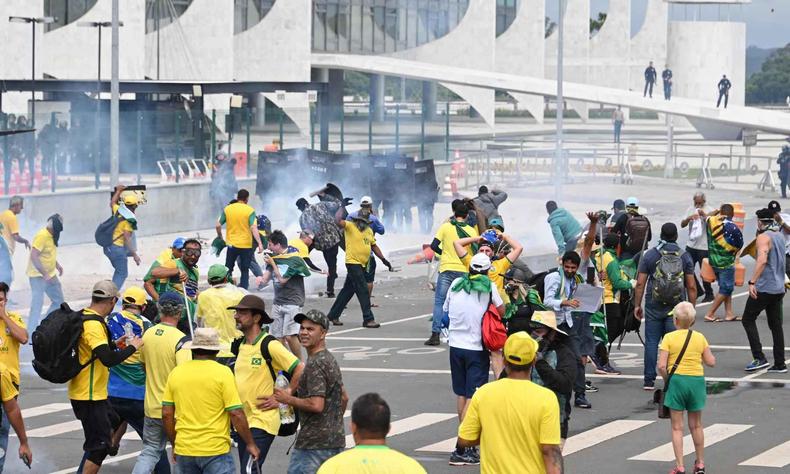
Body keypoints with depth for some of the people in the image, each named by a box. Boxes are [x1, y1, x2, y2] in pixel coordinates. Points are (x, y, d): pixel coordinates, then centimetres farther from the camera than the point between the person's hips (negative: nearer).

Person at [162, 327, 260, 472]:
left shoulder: (176, 372, 4)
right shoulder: (223, 372, -8)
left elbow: (167, 414, 7)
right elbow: (236, 414, -10)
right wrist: (250, 444, 0)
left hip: (184, 450, 4)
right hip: (215, 450, -4)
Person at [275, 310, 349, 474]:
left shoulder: (315, 364, -16)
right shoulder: (330, 359, 17)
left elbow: (316, 405, -24)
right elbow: (344, 398, 25)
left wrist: (287, 399, -12)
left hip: (314, 444, -10)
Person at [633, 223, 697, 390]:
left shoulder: (649, 255, -1)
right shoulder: (684, 257, 1)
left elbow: (640, 284, -2)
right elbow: (691, 286, 1)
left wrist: (637, 305, 6)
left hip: (654, 307, 0)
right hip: (677, 308, 0)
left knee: (651, 342, 4)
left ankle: (649, 380, 3)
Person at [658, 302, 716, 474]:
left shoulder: (669, 338, -7)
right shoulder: (700, 338, 0)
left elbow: (661, 365, -14)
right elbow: (711, 362, 2)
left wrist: (667, 380, 3)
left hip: (676, 380, -3)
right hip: (697, 380, 3)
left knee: (677, 427, 3)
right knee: (696, 425, 17)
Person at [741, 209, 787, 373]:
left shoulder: (763, 237, -13)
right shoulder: (780, 236, 13)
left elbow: (762, 260, -27)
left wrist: (752, 282, -29)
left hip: (764, 287, -8)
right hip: (779, 288, 8)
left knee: (748, 320, 1)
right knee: (776, 325, 11)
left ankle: (759, 358, -9)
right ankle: (779, 364, 8)